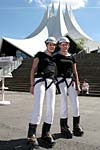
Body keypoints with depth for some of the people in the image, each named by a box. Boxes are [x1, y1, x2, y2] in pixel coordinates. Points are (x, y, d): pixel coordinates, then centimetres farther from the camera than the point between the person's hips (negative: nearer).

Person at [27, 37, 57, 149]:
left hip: (51, 83, 5)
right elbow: (33, 70, 4)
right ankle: (31, 136, -8)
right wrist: (32, 85, -5)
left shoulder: (54, 58, 23)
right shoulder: (40, 55, 9)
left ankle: (46, 133, 11)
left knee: (51, 109, 0)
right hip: (40, 81, -5)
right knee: (38, 108, -14)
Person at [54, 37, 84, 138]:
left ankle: (76, 126, 15)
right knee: (64, 105, -5)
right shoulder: (56, 57, 3)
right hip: (61, 81, -4)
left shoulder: (72, 57, 16)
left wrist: (78, 85, 10)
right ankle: (64, 127, 8)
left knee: (76, 104, 2)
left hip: (71, 81, 5)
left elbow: (75, 72, 16)